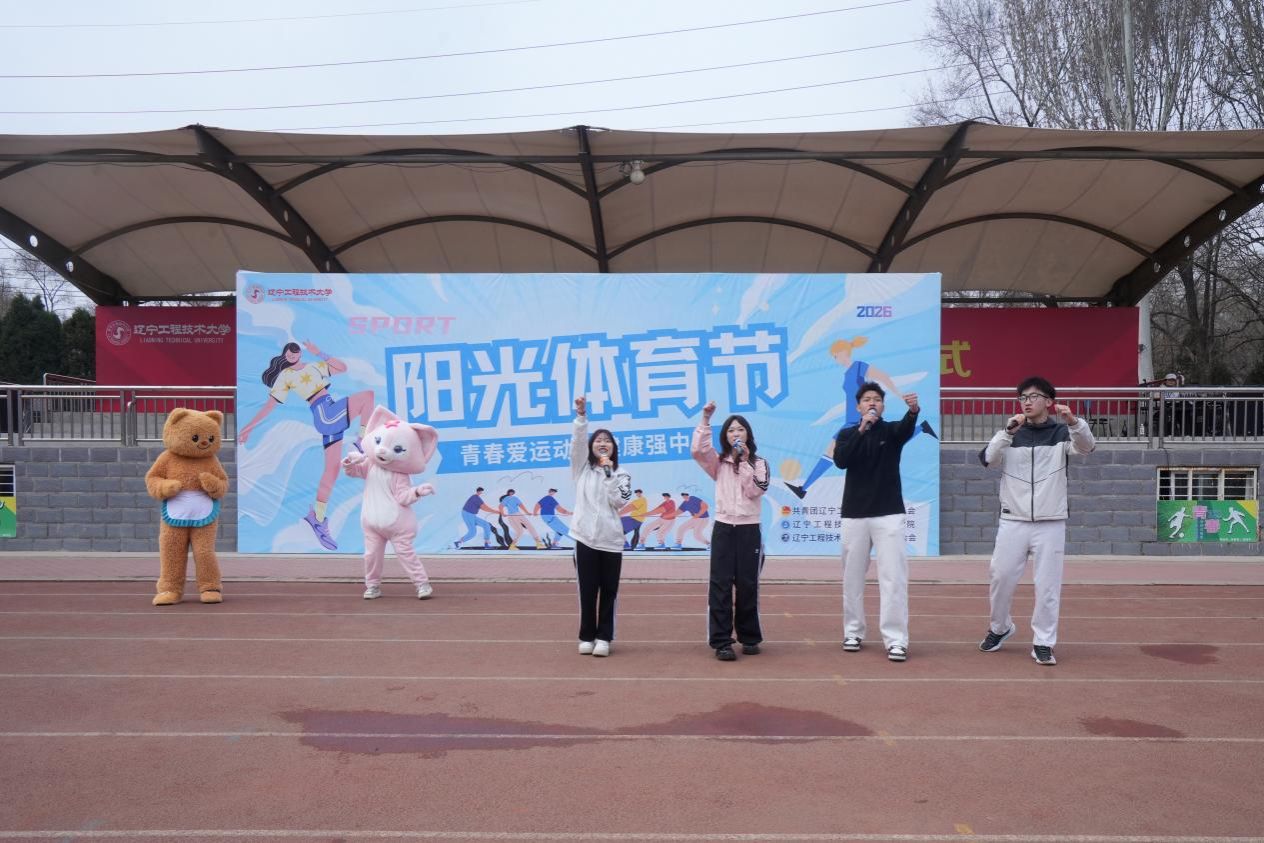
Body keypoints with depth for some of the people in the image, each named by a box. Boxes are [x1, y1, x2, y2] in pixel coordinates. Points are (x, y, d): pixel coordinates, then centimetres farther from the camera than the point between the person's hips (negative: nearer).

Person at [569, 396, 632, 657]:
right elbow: (577, 442, -8)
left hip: (611, 540, 0)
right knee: (587, 590, 5)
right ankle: (587, 637, 16)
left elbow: (619, 502, -7)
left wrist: (609, 474, -12)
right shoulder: (582, 468, 7)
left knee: (608, 591, 4)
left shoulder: (621, 475, 7)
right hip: (585, 537, 0)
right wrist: (581, 415, -21)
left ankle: (603, 637, 13)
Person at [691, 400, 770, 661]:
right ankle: (721, 642, -1)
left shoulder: (759, 463, 6)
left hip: (749, 530, 0)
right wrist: (705, 419, -15)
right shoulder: (719, 462, 7)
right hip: (723, 528, 0)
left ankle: (750, 638, 19)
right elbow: (697, 450, -12)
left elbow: (755, 491, -9)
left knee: (748, 585, 5)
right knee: (720, 585, -4)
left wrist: (744, 461, -13)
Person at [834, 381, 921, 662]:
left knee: (893, 577, -6)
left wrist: (914, 411, -46)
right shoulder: (847, 434, 6)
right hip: (854, 515, 2)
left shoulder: (892, 431, 2)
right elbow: (840, 461, -13)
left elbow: (907, 427, -22)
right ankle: (853, 632, 22)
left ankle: (895, 640, -3)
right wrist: (862, 429, -24)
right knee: (853, 576, 9)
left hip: (889, 514, -1)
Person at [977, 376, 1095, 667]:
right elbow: (988, 459, -11)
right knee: (1001, 579, 7)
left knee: (1048, 586, 1)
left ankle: (1043, 643, 13)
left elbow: (1086, 447, -19)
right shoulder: (1010, 433, 6)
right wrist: (1008, 431, -27)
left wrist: (1073, 421, -39)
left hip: (1050, 524, -1)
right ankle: (999, 627, 30)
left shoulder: (1061, 433, 2)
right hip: (1013, 522, 1)